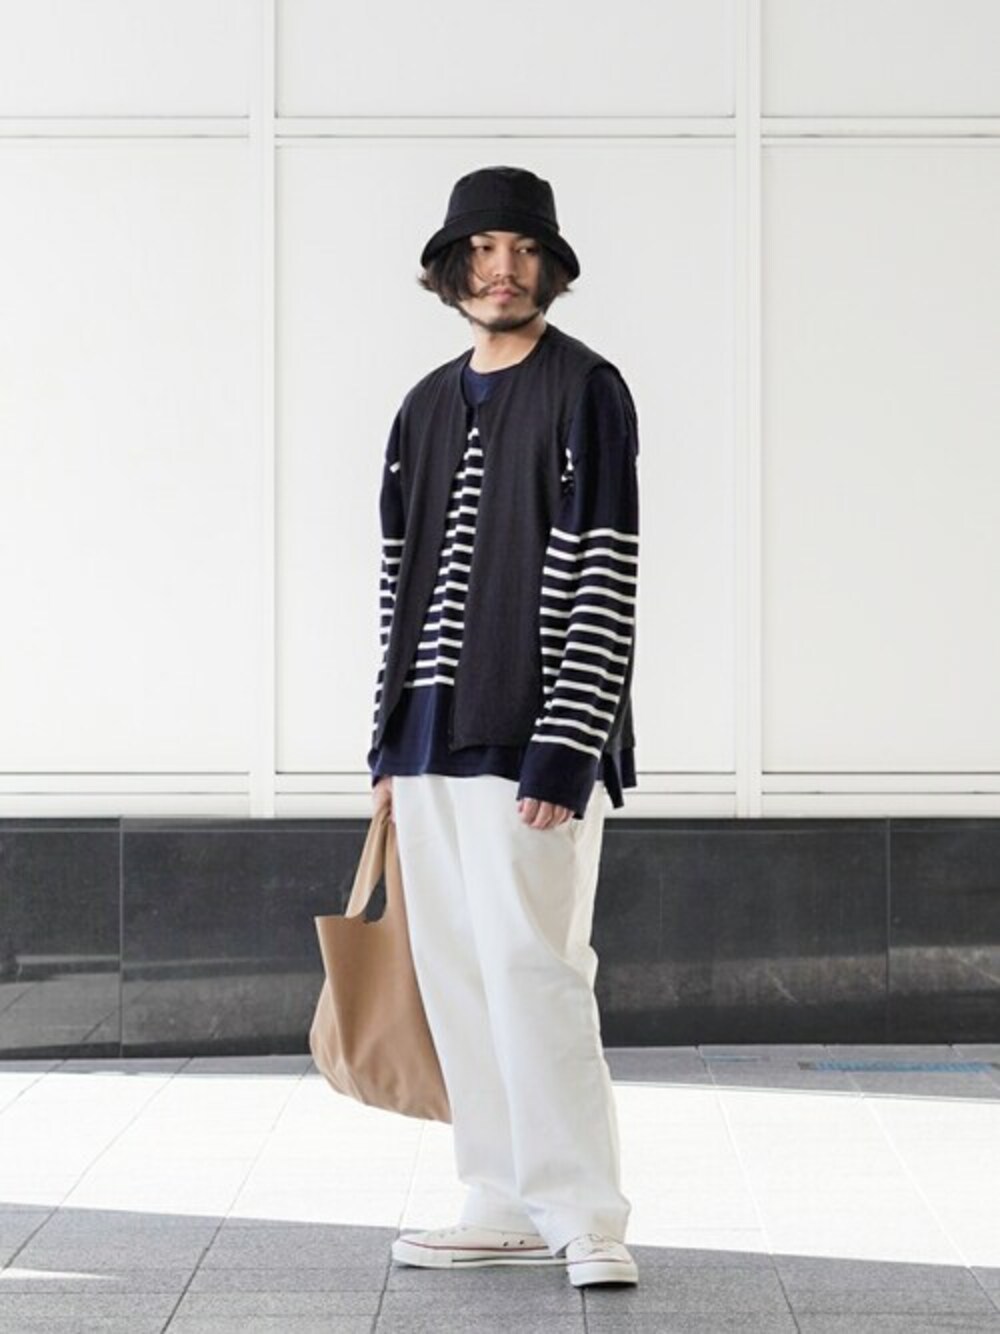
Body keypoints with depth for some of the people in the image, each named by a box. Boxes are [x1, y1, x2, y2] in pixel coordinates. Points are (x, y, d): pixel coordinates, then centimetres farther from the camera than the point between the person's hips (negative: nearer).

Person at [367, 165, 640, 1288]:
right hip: (433, 742, 7)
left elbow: (605, 577, -11)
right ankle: (506, 1209, 17)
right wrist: (389, 739, 14)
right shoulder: (425, 409, 16)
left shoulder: (585, 392, -5)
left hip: (534, 743, -7)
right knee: (453, 973, 8)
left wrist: (564, 747, -18)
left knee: (531, 964, -12)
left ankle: (588, 1220, -6)